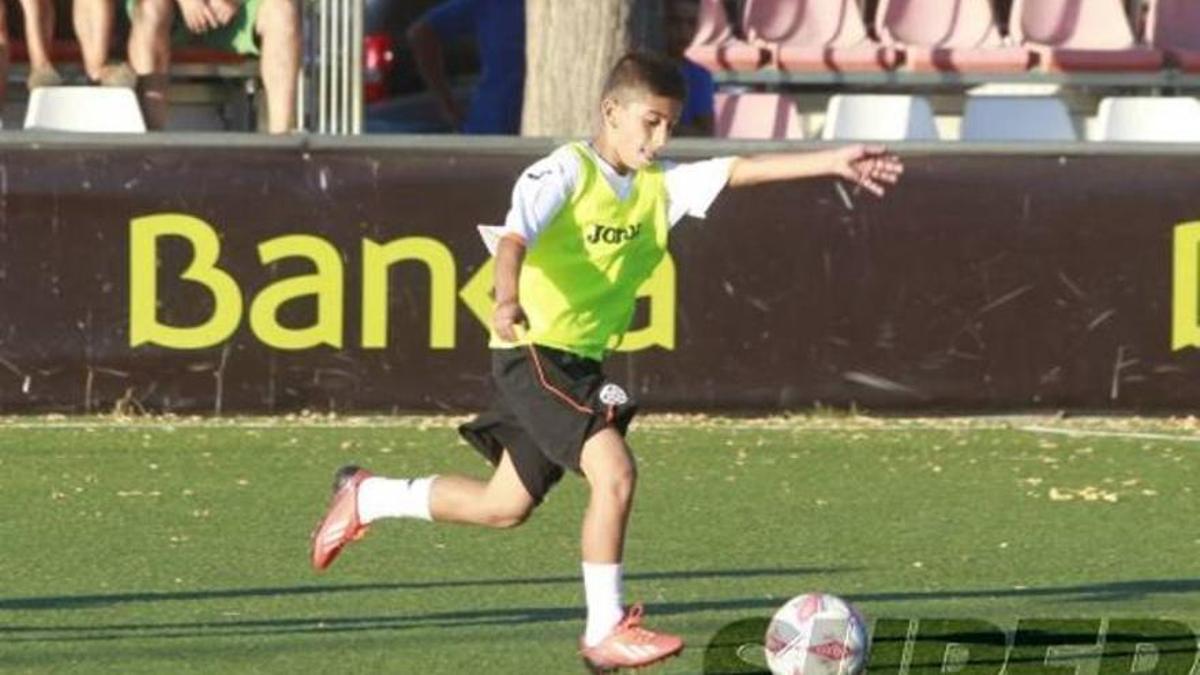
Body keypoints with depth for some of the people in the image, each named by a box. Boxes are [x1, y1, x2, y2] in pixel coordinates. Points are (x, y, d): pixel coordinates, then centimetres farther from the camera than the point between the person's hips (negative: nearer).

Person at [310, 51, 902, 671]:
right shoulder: (566, 173, -14)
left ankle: (366, 496, 35)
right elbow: (515, 236, -29)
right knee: (614, 471, -22)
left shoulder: (658, 187, 6)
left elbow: (742, 171, 0)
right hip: (534, 351, -9)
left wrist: (833, 162, -10)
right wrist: (508, 299, -49)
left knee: (506, 507, 17)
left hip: (581, 362, 9)